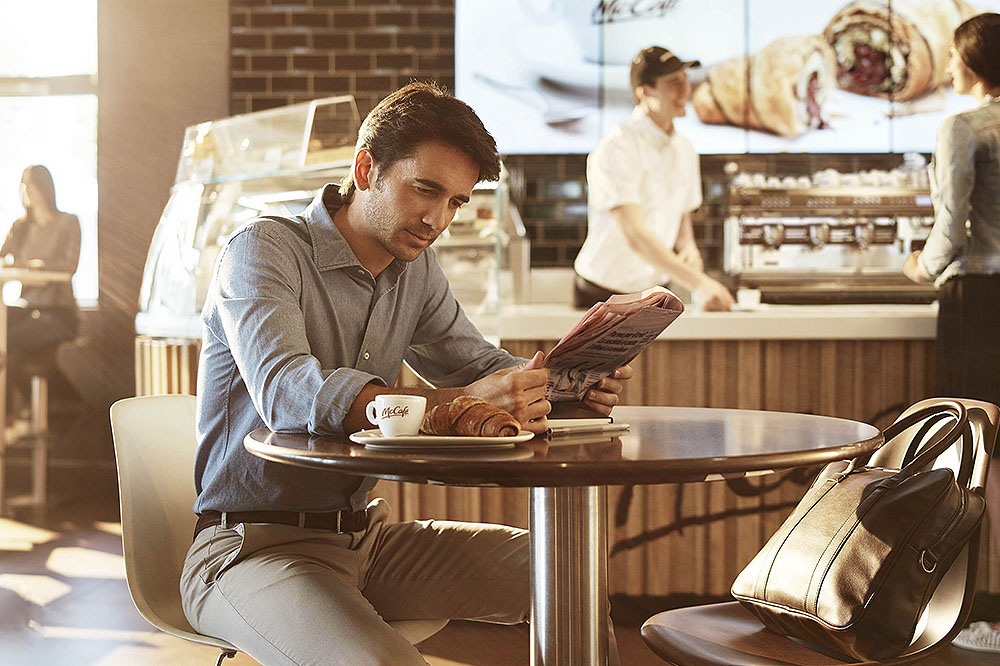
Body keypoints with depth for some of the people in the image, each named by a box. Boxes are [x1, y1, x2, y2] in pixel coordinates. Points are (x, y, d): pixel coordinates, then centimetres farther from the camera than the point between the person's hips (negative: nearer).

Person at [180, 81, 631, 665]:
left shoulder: (416, 269, 9)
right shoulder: (263, 249, -13)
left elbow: (478, 363, 14)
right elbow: (288, 392, -30)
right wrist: (459, 405, -42)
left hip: (364, 535, 7)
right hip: (254, 546, -7)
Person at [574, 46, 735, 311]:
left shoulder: (684, 150, 6)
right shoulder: (616, 149, -19)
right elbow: (634, 234, -28)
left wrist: (688, 247, -5)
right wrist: (697, 283, -36)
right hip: (603, 296, -6)